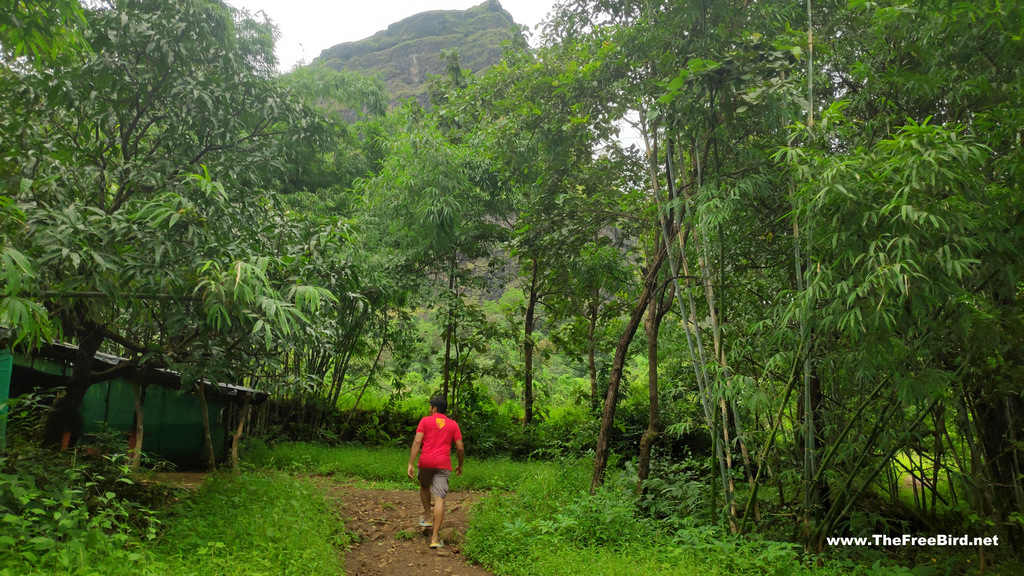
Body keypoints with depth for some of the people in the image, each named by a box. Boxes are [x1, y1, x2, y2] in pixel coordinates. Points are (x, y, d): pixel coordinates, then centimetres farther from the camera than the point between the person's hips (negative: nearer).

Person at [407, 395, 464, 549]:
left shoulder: (425, 421, 5)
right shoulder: (453, 425, 10)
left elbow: (417, 442, -6)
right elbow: (460, 448, 7)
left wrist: (410, 464, -8)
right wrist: (460, 466, 22)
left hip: (426, 462, 0)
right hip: (443, 464, 0)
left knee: (424, 486, 31)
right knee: (439, 498, -4)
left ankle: (428, 517, 32)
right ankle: (435, 538, -7)